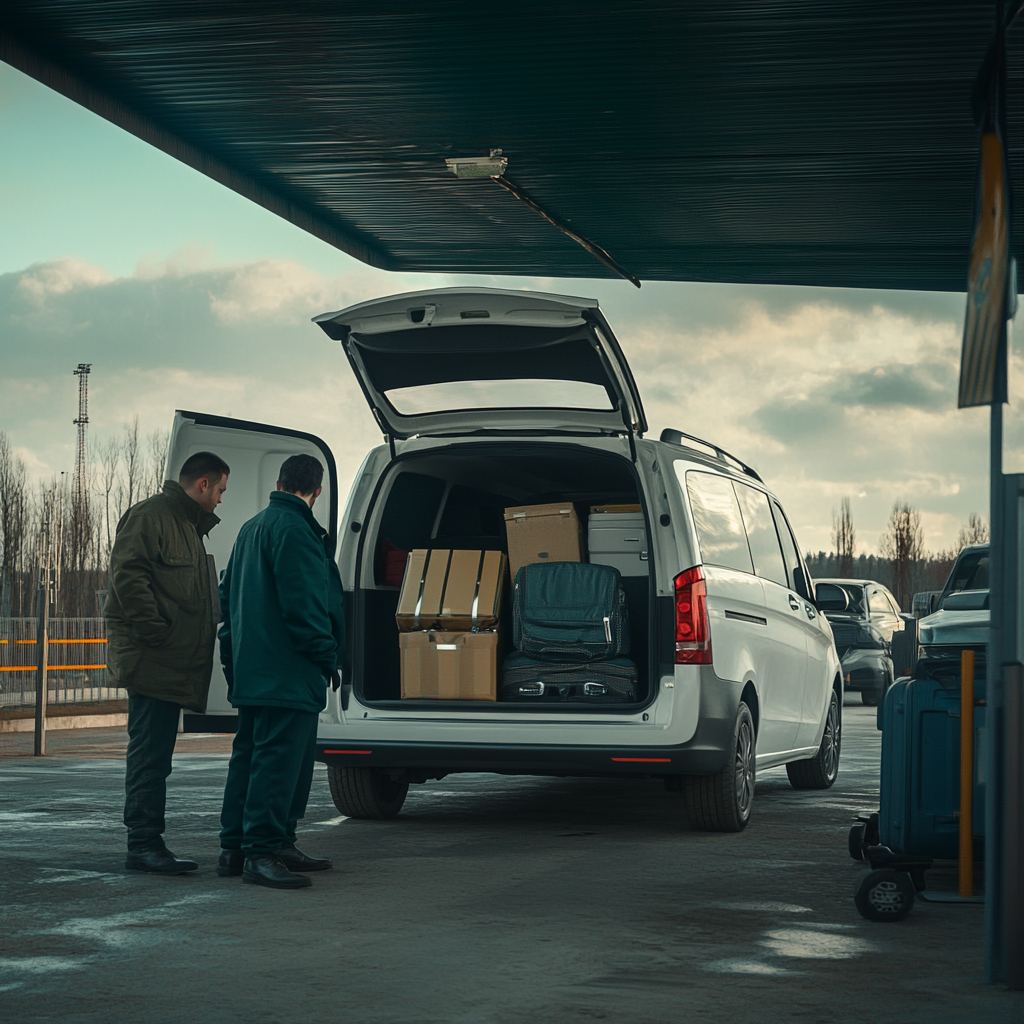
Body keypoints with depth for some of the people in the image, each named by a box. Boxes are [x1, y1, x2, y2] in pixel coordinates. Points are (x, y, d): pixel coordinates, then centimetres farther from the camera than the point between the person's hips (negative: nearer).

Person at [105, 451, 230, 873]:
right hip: (150, 660, -10)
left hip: (174, 663, 10)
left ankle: (147, 843, 15)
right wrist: (155, 629, -21)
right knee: (149, 753, -9)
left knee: (154, 755, 11)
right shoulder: (149, 516, -7)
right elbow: (127, 575, -18)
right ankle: (144, 843, -8)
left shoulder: (189, 525, 24)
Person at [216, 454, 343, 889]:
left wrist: (234, 659, 24)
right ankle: (262, 852, -13)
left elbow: (229, 598, 24)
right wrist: (327, 657, -11)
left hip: (253, 672, 10)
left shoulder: (252, 528, 19)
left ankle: (236, 847, 18)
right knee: (278, 759, -11)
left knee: (251, 756, 14)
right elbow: (302, 604, -19)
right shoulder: (292, 529, -13)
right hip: (286, 673, -10)